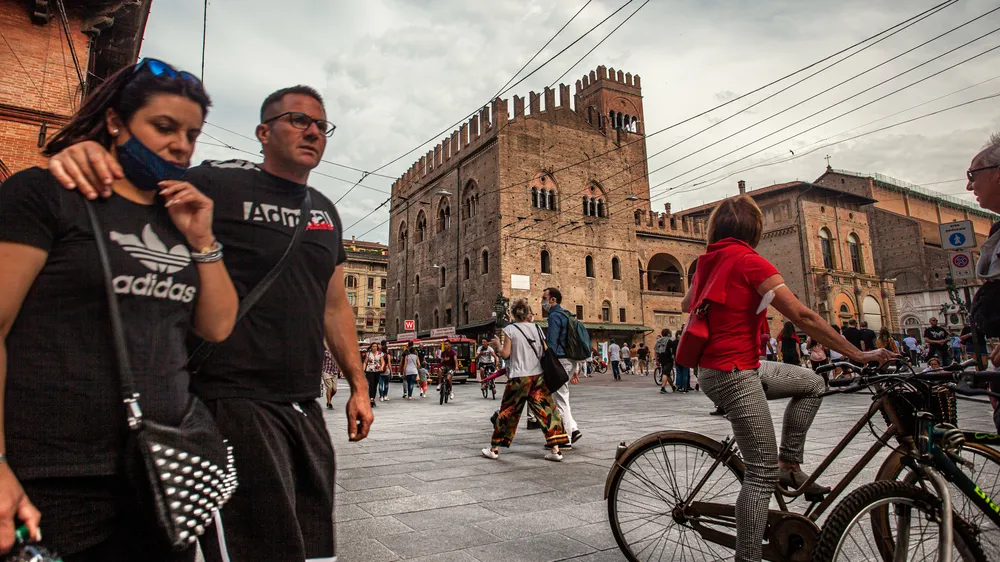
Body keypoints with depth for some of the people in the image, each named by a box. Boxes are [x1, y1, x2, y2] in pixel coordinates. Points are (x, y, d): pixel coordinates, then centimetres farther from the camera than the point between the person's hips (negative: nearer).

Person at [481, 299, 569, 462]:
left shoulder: (510, 329, -5)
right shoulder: (537, 328, 6)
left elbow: (505, 354, -7)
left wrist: (497, 345, 11)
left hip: (518, 377, -3)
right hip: (538, 375, 3)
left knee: (508, 412, 7)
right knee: (547, 410, 6)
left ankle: (494, 448, 17)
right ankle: (555, 449, 3)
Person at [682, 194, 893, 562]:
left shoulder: (708, 261, 9)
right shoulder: (749, 261, -14)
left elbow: (687, 305, 27)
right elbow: (801, 316, -17)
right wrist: (857, 355, -11)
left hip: (714, 366, 9)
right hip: (733, 372, -9)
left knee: (812, 383, 21)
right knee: (762, 473, -4)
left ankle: (790, 463, 21)